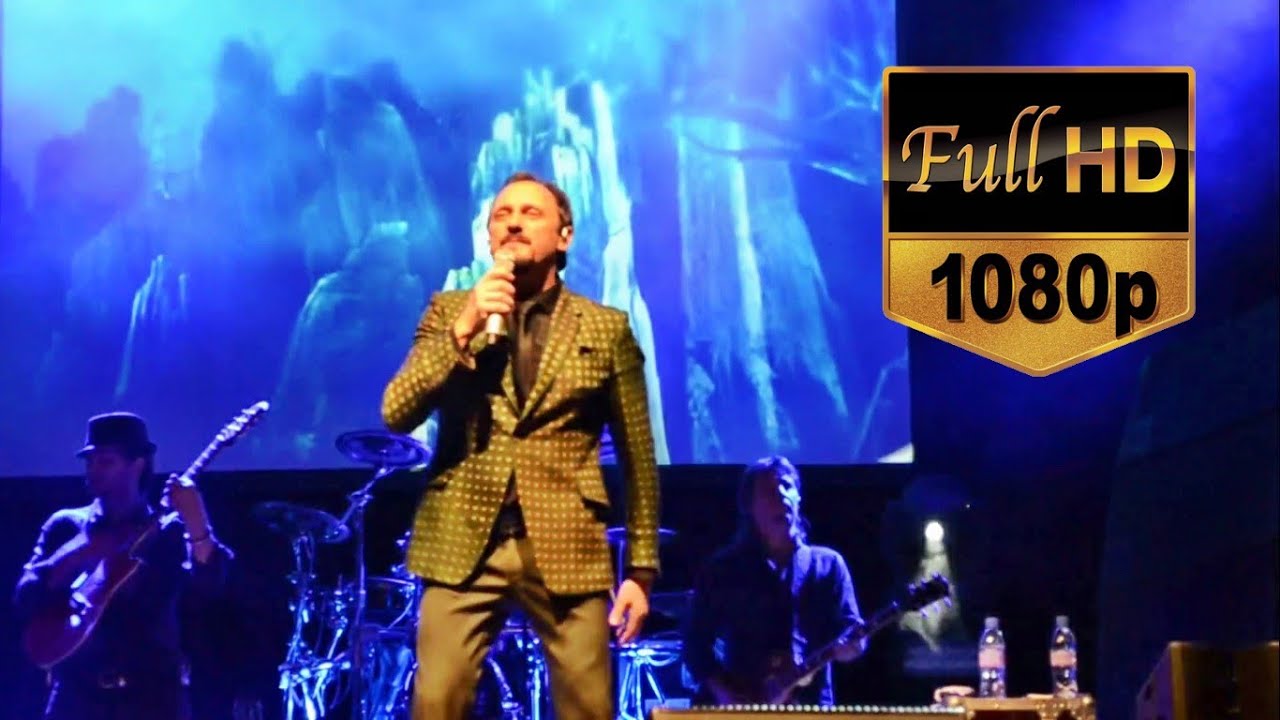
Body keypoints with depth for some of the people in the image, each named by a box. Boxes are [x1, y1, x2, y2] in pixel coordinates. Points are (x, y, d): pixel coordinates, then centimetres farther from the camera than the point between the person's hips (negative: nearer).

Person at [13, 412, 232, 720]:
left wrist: (195, 522, -30)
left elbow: (207, 580, -12)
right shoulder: (66, 527, 12)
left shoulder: (169, 531, 7)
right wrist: (70, 559, -13)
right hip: (79, 694, 2)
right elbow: (26, 599, 3)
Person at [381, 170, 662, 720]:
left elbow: (637, 457, 9)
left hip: (566, 550, 0)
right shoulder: (449, 312, 10)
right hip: (462, 545, 0)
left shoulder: (607, 329, 8)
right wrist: (465, 329, -12)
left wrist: (641, 568, 4)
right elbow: (396, 414, -2)